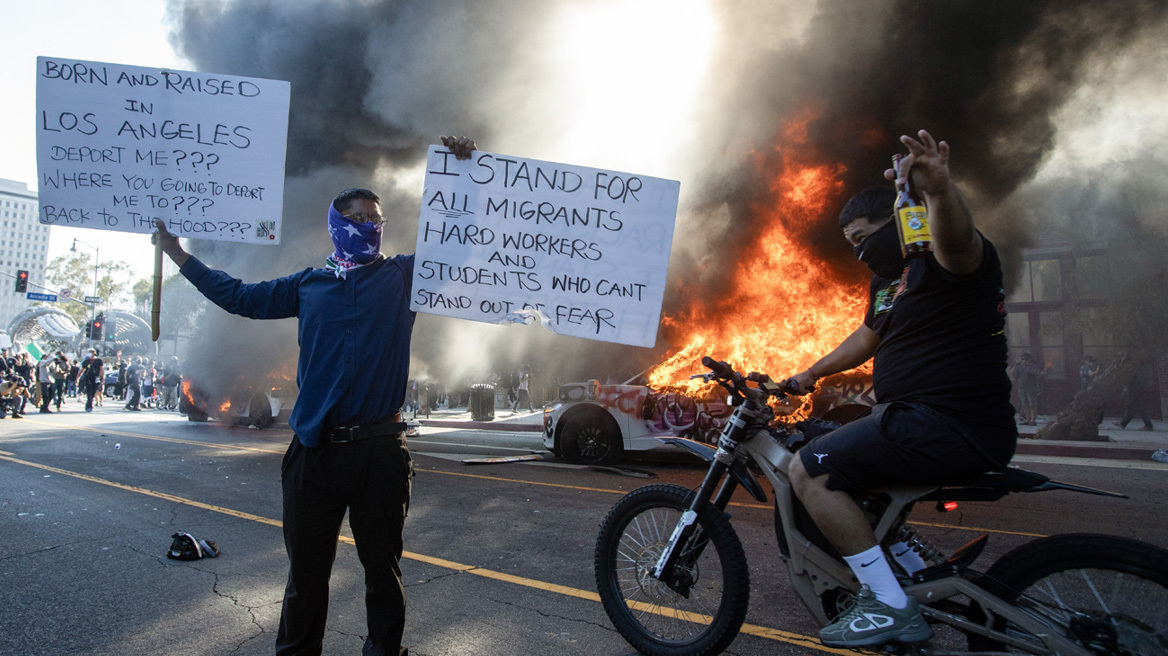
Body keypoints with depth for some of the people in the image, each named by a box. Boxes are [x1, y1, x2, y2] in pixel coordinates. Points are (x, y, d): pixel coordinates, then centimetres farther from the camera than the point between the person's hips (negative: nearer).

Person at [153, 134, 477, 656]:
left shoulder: (403, 275, 7)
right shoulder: (310, 283, 14)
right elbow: (240, 297, 23)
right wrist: (179, 255, 25)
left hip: (379, 450, -2)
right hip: (316, 450, 2)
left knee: (383, 568, 9)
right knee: (306, 569, 13)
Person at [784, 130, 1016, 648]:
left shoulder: (941, 259, -12)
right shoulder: (889, 278, 19)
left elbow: (957, 239, -37)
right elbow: (867, 338, 34)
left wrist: (939, 188, -58)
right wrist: (808, 375, 36)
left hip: (956, 426, -11)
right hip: (919, 416, 11)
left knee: (810, 470, -18)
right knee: (834, 459, 24)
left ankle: (892, 607, -11)